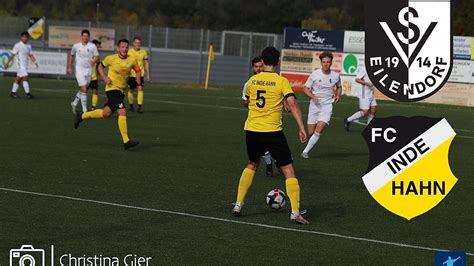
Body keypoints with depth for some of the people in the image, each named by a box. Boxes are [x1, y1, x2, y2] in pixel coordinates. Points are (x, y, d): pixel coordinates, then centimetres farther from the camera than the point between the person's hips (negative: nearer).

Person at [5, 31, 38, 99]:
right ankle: (28, 93, -15)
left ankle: (13, 92, 18)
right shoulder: (17, 45, -8)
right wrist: (7, 63, -5)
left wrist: (35, 62, -6)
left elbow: (31, 55, 10)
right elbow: (12, 55, -6)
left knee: (18, 79, 11)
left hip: (25, 65, 7)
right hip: (20, 65, -7)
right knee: (25, 78, -14)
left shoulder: (28, 46, 11)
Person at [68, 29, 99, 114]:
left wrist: (94, 61, -22)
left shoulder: (92, 46, -2)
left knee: (83, 89, 14)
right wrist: (69, 67, 15)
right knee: (84, 89, -13)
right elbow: (71, 55, 16)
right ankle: (84, 110, -9)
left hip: (88, 70, 3)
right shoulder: (76, 46, -1)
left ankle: (75, 103, 39)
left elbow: (97, 57, 1)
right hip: (79, 70, -3)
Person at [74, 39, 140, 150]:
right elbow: (101, 66, 9)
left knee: (106, 113, 15)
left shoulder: (132, 60, -1)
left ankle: (82, 116, 37)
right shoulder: (111, 58, -8)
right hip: (112, 88, -6)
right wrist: (105, 78, -7)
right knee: (122, 112, -20)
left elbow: (138, 71, 15)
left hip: (121, 90, 6)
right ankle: (126, 141, -18)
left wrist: (139, 83, -2)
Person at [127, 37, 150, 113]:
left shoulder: (143, 52, 3)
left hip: (140, 74, 0)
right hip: (131, 74, 0)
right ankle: (131, 105, 25)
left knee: (140, 89, -13)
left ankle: (139, 107, -13)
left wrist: (148, 75, 5)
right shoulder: (129, 52, -2)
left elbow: (146, 64, 8)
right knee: (130, 90, 6)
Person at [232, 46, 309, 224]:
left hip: (251, 130, 5)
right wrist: (301, 128, -17)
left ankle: (238, 205, 22)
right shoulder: (281, 81, -6)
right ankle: (295, 212, -6)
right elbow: (292, 104, -17)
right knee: (288, 170, 2)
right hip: (273, 131, -4)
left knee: (252, 165, 26)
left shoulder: (252, 81, 7)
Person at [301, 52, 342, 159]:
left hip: (327, 105, 0)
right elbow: (306, 88, -1)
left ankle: (306, 151, -8)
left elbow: (339, 87, 22)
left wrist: (338, 96, 3)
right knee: (311, 132, 1)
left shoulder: (336, 75, 0)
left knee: (319, 129, -18)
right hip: (314, 105, 0)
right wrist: (313, 96, -19)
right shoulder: (315, 74, -7)